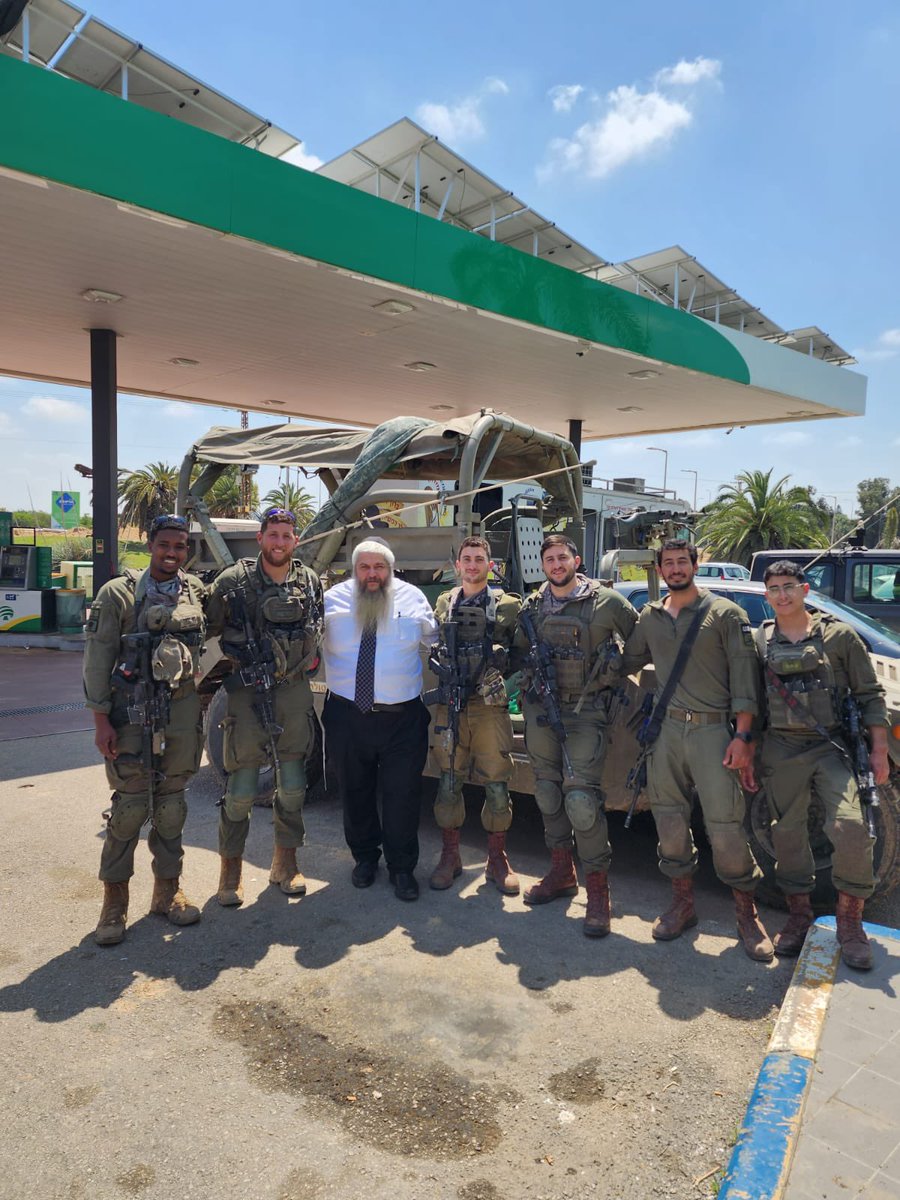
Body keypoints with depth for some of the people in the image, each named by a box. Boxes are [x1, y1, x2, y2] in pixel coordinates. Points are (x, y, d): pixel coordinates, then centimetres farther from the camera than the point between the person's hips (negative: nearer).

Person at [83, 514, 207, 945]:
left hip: (184, 712, 3)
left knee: (172, 804, 11)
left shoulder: (198, 592, 7)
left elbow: (209, 644, 17)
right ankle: (114, 901, 16)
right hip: (132, 715, -3)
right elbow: (97, 659, -5)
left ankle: (167, 890, 25)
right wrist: (101, 719, -9)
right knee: (130, 806, 1)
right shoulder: (118, 593, -4)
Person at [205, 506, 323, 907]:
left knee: (292, 787, 11)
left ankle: (285, 862, 28)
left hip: (295, 693, 3)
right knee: (241, 790, 2)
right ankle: (231, 869, 19)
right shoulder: (232, 582, -5)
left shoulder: (310, 582, 6)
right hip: (247, 694, -3)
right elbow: (207, 632, 1)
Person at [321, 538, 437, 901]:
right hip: (346, 716, 1)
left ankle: (402, 867, 21)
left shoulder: (412, 598, 4)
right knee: (355, 793, 14)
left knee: (402, 795, 3)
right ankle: (364, 857, 34)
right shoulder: (333, 599, 3)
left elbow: (435, 641, 16)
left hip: (402, 718, -1)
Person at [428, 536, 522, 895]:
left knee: (496, 786, 3)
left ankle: (497, 859, 20)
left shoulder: (508, 605, 3)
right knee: (448, 783, 6)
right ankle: (450, 857, 22)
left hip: (491, 707, -2)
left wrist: (503, 659, -11)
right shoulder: (443, 603, 12)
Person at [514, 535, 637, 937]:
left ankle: (597, 888, 2)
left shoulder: (606, 602, -4)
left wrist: (615, 670, 2)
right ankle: (561, 871, 28)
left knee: (581, 798, -11)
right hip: (540, 709, 5)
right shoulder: (532, 606, 8)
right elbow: (518, 651, 18)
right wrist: (531, 674, 2)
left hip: (585, 712, -5)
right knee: (548, 791, 11)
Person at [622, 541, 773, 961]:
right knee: (669, 820, 8)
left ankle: (747, 914, 14)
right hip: (666, 729, 4)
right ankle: (682, 903, 25)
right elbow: (627, 662, 22)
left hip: (712, 728, -4)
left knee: (724, 823, -4)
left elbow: (744, 676, -5)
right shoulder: (649, 618, 11)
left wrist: (743, 735, -11)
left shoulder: (725, 613, -1)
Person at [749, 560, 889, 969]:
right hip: (781, 751, 2)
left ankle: (849, 919, 3)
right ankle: (799, 914, 26)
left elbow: (870, 694, 4)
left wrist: (879, 750, -2)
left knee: (851, 826, -17)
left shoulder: (839, 635, 1)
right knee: (787, 833, 7)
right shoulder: (759, 641, 6)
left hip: (833, 746, -2)